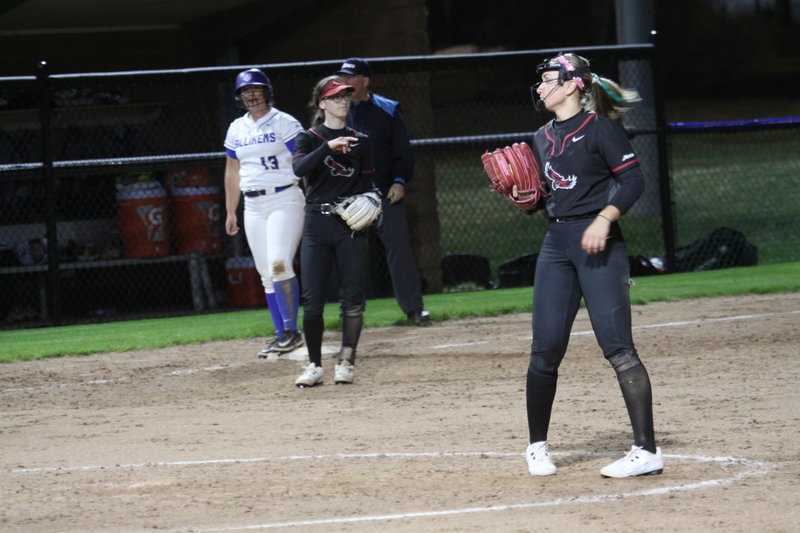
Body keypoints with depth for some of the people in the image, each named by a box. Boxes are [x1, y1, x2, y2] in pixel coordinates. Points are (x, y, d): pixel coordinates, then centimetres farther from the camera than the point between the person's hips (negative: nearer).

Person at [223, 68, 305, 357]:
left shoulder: (285, 123, -4)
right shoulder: (236, 129, 13)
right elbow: (233, 171, 20)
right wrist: (230, 212, 19)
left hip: (285, 200, -6)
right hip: (253, 206, 6)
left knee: (279, 265, -19)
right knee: (266, 274, 4)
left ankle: (292, 330, -13)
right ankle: (282, 336, 8)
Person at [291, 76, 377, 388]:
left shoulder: (359, 141, 11)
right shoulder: (309, 139, 4)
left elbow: (367, 183, 15)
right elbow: (299, 168, -16)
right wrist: (329, 146, -28)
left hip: (350, 225, 1)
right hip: (317, 224, -1)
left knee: (352, 297, -2)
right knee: (313, 300, -5)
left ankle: (346, 362, 6)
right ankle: (314, 365, 6)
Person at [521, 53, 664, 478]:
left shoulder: (599, 128, -5)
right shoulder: (543, 137, 17)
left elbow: (633, 179, -12)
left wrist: (604, 218, -24)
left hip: (597, 243, -7)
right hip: (556, 244, 7)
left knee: (617, 347, -12)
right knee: (545, 349, 4)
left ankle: (647, 451, -12)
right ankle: (537, 446, 18)